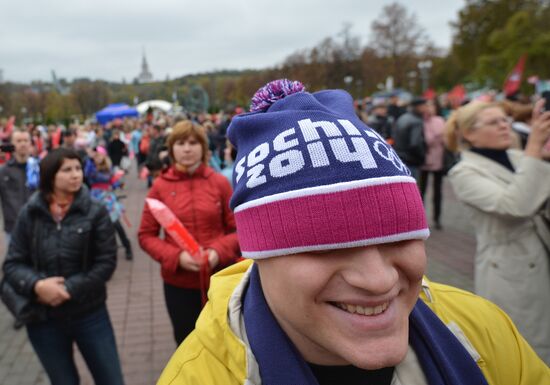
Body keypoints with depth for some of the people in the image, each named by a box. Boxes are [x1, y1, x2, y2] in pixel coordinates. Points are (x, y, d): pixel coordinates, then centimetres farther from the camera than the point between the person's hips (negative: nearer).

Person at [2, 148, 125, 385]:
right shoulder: (29, 214, -3)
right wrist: (36, 285, -19)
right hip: (43, 319, 1)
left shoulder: (95, 212, -7)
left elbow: (106, 262, -10)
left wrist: (69, 289, -19)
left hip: (90, 314, -1)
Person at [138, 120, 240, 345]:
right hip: (178, 283, 0)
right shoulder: (160, 186, -5)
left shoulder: (219, 182, -5)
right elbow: (146, 235, -1)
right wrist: (176, 256, -15)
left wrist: (219, 251, -17)